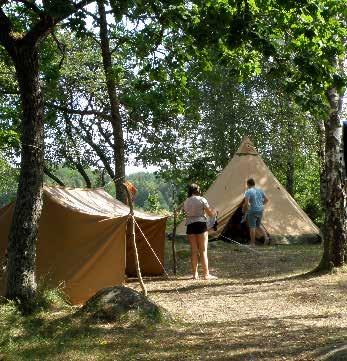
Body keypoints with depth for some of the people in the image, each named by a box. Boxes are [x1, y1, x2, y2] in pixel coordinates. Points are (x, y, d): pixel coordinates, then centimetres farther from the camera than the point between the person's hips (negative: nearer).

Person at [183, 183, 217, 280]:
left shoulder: (186, 202, 8)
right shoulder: (202, 199, -4)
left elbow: (187, 214, 8)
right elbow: (210, 213, -4)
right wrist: (215, 212, 19)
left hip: (190, 226, 4)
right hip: (201, 225, -4)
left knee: (194, 251, 9)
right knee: (203, 250, 1)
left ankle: (195, 274, 12)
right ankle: (206, 274, 2)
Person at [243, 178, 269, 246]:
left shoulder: (248, 192, -10)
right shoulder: (260, 190, 9)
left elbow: (246, 202, -19)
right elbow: (266, 199, 12)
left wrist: (245, 209, -1)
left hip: (253, 211, -6)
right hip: (260, 210, 7)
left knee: (252, 227, 1)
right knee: (258, 225, 23)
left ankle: (252, 243, 3)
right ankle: (266, 237, 7)